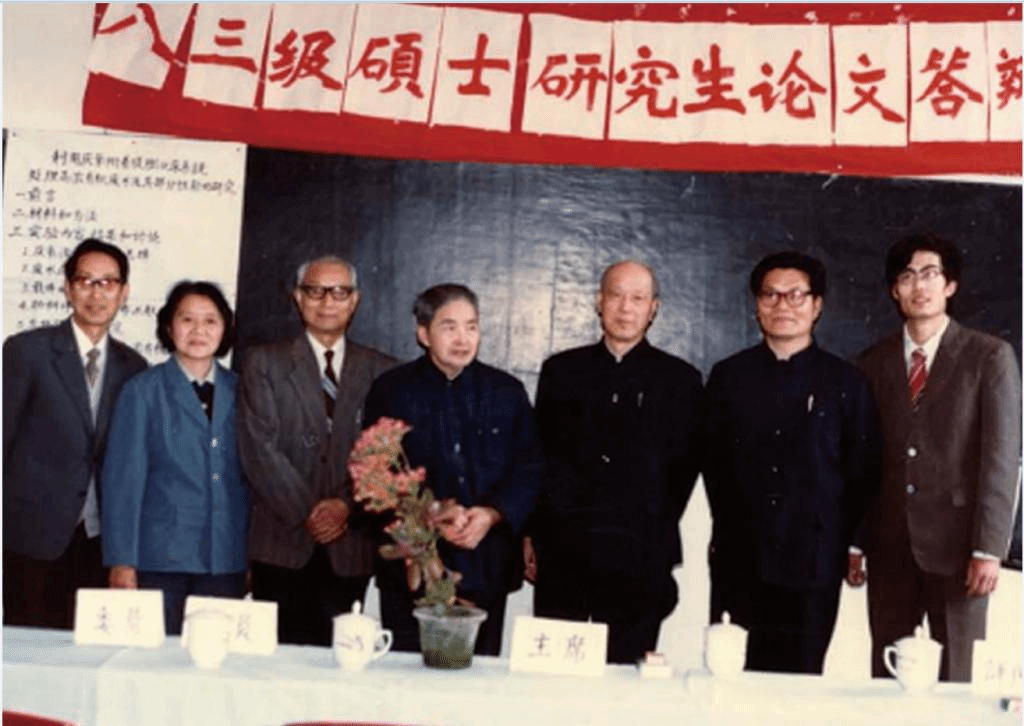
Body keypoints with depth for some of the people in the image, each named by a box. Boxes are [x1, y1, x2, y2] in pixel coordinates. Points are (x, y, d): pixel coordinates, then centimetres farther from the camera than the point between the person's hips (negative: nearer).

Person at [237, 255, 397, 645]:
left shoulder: (382, 371, 12)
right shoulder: (264, 363, 8)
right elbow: (260, 449, -2)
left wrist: (346, 504, -11)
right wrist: (305, 513, -11)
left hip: (349, 551, 1)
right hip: (282, 543, -1)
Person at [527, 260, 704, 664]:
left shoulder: (680, 379, 7)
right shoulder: (561, 370, 11)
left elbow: (686, 465, 7)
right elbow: (538, 456, 13)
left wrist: (658, 537, 1)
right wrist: (531, 535, 8)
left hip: (637, 559, -1)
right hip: (561, 553, 1)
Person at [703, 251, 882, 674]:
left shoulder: (846, 383, 4)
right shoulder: (728, 377, 10)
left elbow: (864, 472, 6)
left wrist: (843, 542, 3)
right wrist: (729, 526, 9)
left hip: (813, 565, -1)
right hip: (738, 563, 2)